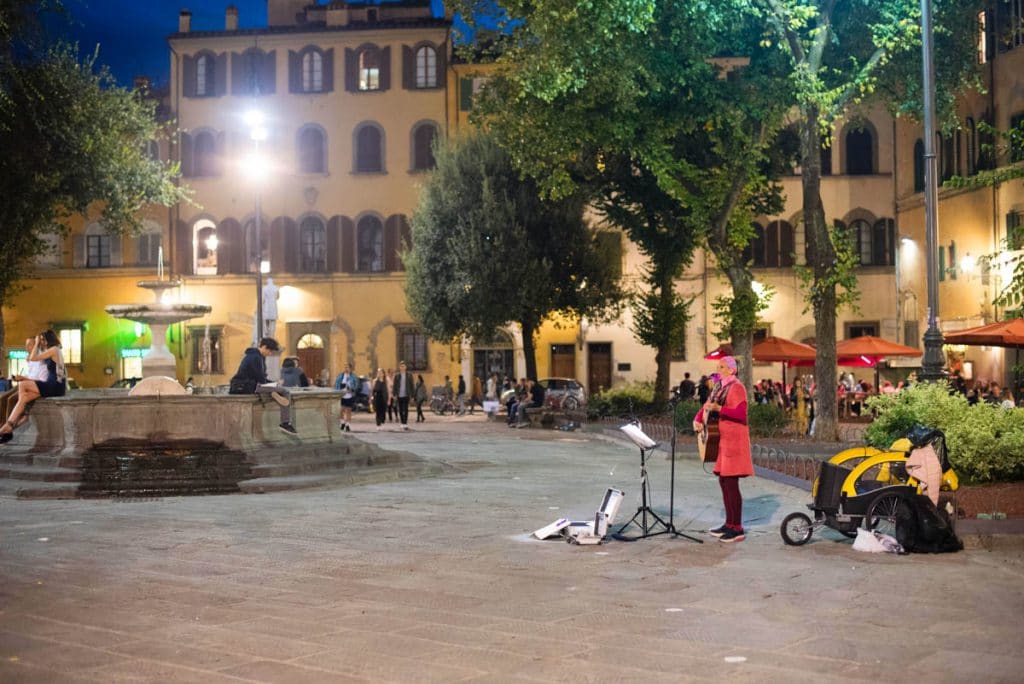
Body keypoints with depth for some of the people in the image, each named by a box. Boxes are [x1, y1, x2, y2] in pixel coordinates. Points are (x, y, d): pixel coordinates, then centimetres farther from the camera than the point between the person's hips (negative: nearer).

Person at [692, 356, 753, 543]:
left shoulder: (736, 387, -11)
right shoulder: (720, 387, 16)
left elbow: (741, 414, -21)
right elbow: (707, 407, 22)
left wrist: (718, 409, -29)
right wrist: (697, 420, 2)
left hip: (733, 440, -9)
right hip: (720, 440, 9)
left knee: (731, 483, -9)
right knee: (723, 482, 12)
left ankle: (738, 529, -5)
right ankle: (729, 524, 20)